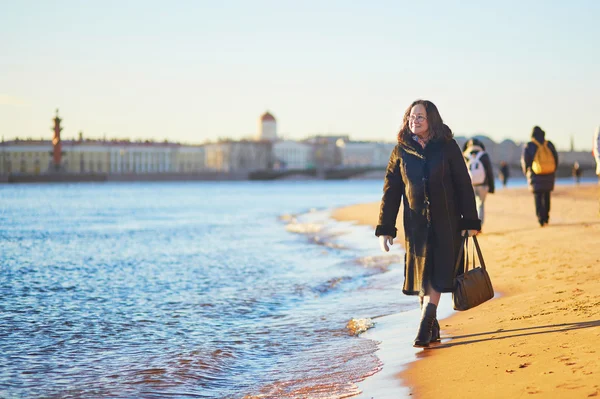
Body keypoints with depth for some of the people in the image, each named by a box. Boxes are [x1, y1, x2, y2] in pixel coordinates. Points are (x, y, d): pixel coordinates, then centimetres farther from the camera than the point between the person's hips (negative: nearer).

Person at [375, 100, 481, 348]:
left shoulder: (447, 147, -2)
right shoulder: (401, 151, 3)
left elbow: (463, 185, -1)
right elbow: (390, 191, 4)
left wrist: (470, 222, -5)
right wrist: (385, 229, 0)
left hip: (445, 222, -2)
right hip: (415, 223, 2)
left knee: (436, 275, -9)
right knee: (421, 277, 6)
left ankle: (425, 328, -10)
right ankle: (432, 328, 19)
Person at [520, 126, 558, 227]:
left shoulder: (528, 146, -7)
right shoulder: (549, 144, 2)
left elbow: (525, 161, -5)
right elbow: (556, 159, 5)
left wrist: (526, 173, 12)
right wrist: (553, 171, 18)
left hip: (536, 176, -3)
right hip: (549, 175, 3)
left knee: (538, 198, 1)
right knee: (546, 197, 17)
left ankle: (541, 219, -10)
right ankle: (546, 218, 21)